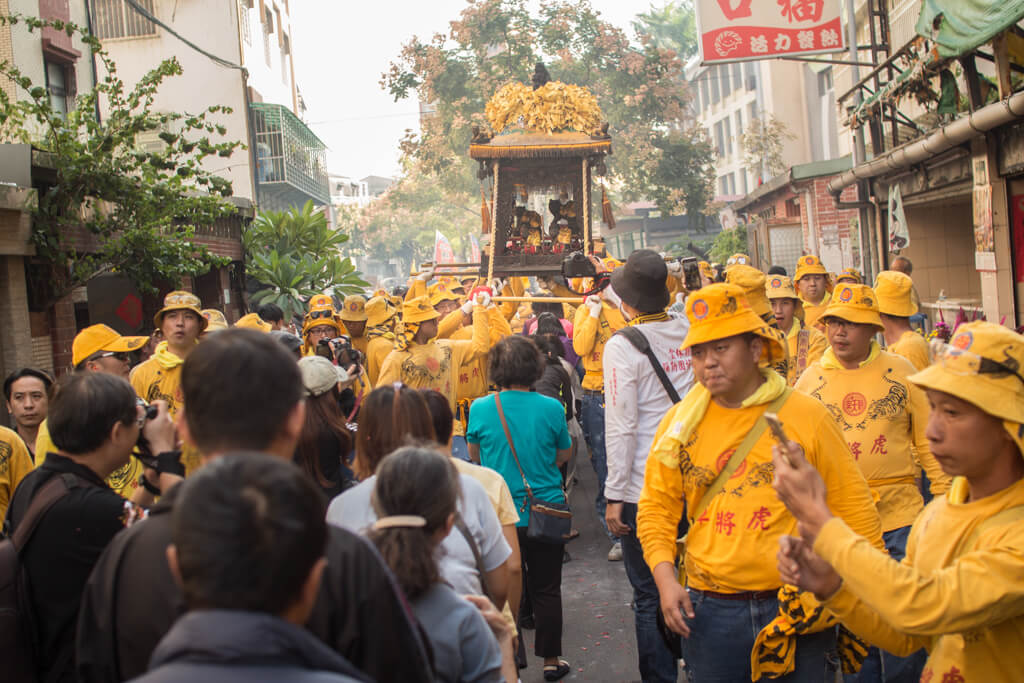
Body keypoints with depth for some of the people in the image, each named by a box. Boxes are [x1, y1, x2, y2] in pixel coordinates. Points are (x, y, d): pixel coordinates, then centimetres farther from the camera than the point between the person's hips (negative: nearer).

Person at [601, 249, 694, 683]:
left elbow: (621, 427, -16)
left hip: (643, 489, -6)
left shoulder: (622, 345, -14)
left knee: (649, 597, 6)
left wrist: (614, 495, -11)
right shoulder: (691, 331, 1)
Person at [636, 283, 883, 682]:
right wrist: (665, 578, -5)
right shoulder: (680, 421, 1)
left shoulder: (805, 414, -4)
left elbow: (854, 509, 0)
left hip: (799, 608, -1)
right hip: (710, 611, 2)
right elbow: (656, 507, 7)